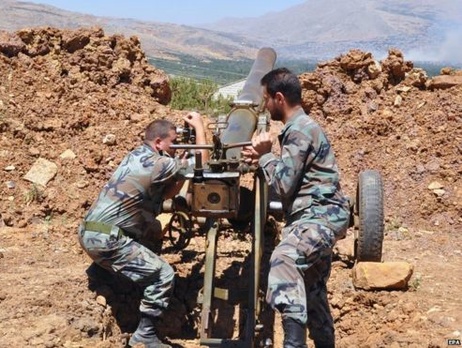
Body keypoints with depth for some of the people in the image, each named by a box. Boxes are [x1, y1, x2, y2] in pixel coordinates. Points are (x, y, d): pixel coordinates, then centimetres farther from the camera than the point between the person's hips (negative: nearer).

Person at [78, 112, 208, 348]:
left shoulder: (136, 155, 16)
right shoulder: (158, 163, -10)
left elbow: (163, 194, 22)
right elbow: (202, 164, -4)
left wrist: (181, 173, 12)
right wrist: (199, 126, 4)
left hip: (90, 232, 9)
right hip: (105, 238, -9)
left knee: (154, 230, 21)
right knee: (163, 275, -7)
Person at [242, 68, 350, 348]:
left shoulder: (300, 130, -14)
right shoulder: (299, 127, 19)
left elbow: (284, 184, -17)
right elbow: (291, 177, 24)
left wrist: (265, 154, -4)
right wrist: (262, 157, 11)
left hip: (321, 215, -11)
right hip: (316, 214, 11)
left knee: (283, 259, -33)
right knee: (312, 290, 19)